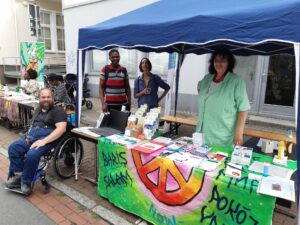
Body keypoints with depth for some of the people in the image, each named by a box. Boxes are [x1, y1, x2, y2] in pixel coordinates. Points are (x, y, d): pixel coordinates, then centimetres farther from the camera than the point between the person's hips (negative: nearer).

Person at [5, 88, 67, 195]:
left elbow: (61, 129, -15)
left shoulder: (58, 111, -2)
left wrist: (44, 141, -23)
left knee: (32, 154, -30)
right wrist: (28, 135, 4)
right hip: (31, 135, 7)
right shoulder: (38, 110, 25)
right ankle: (17, 175, -5)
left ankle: (26, 181, -8)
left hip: (47, 137, -7)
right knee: (13, 148, -16)